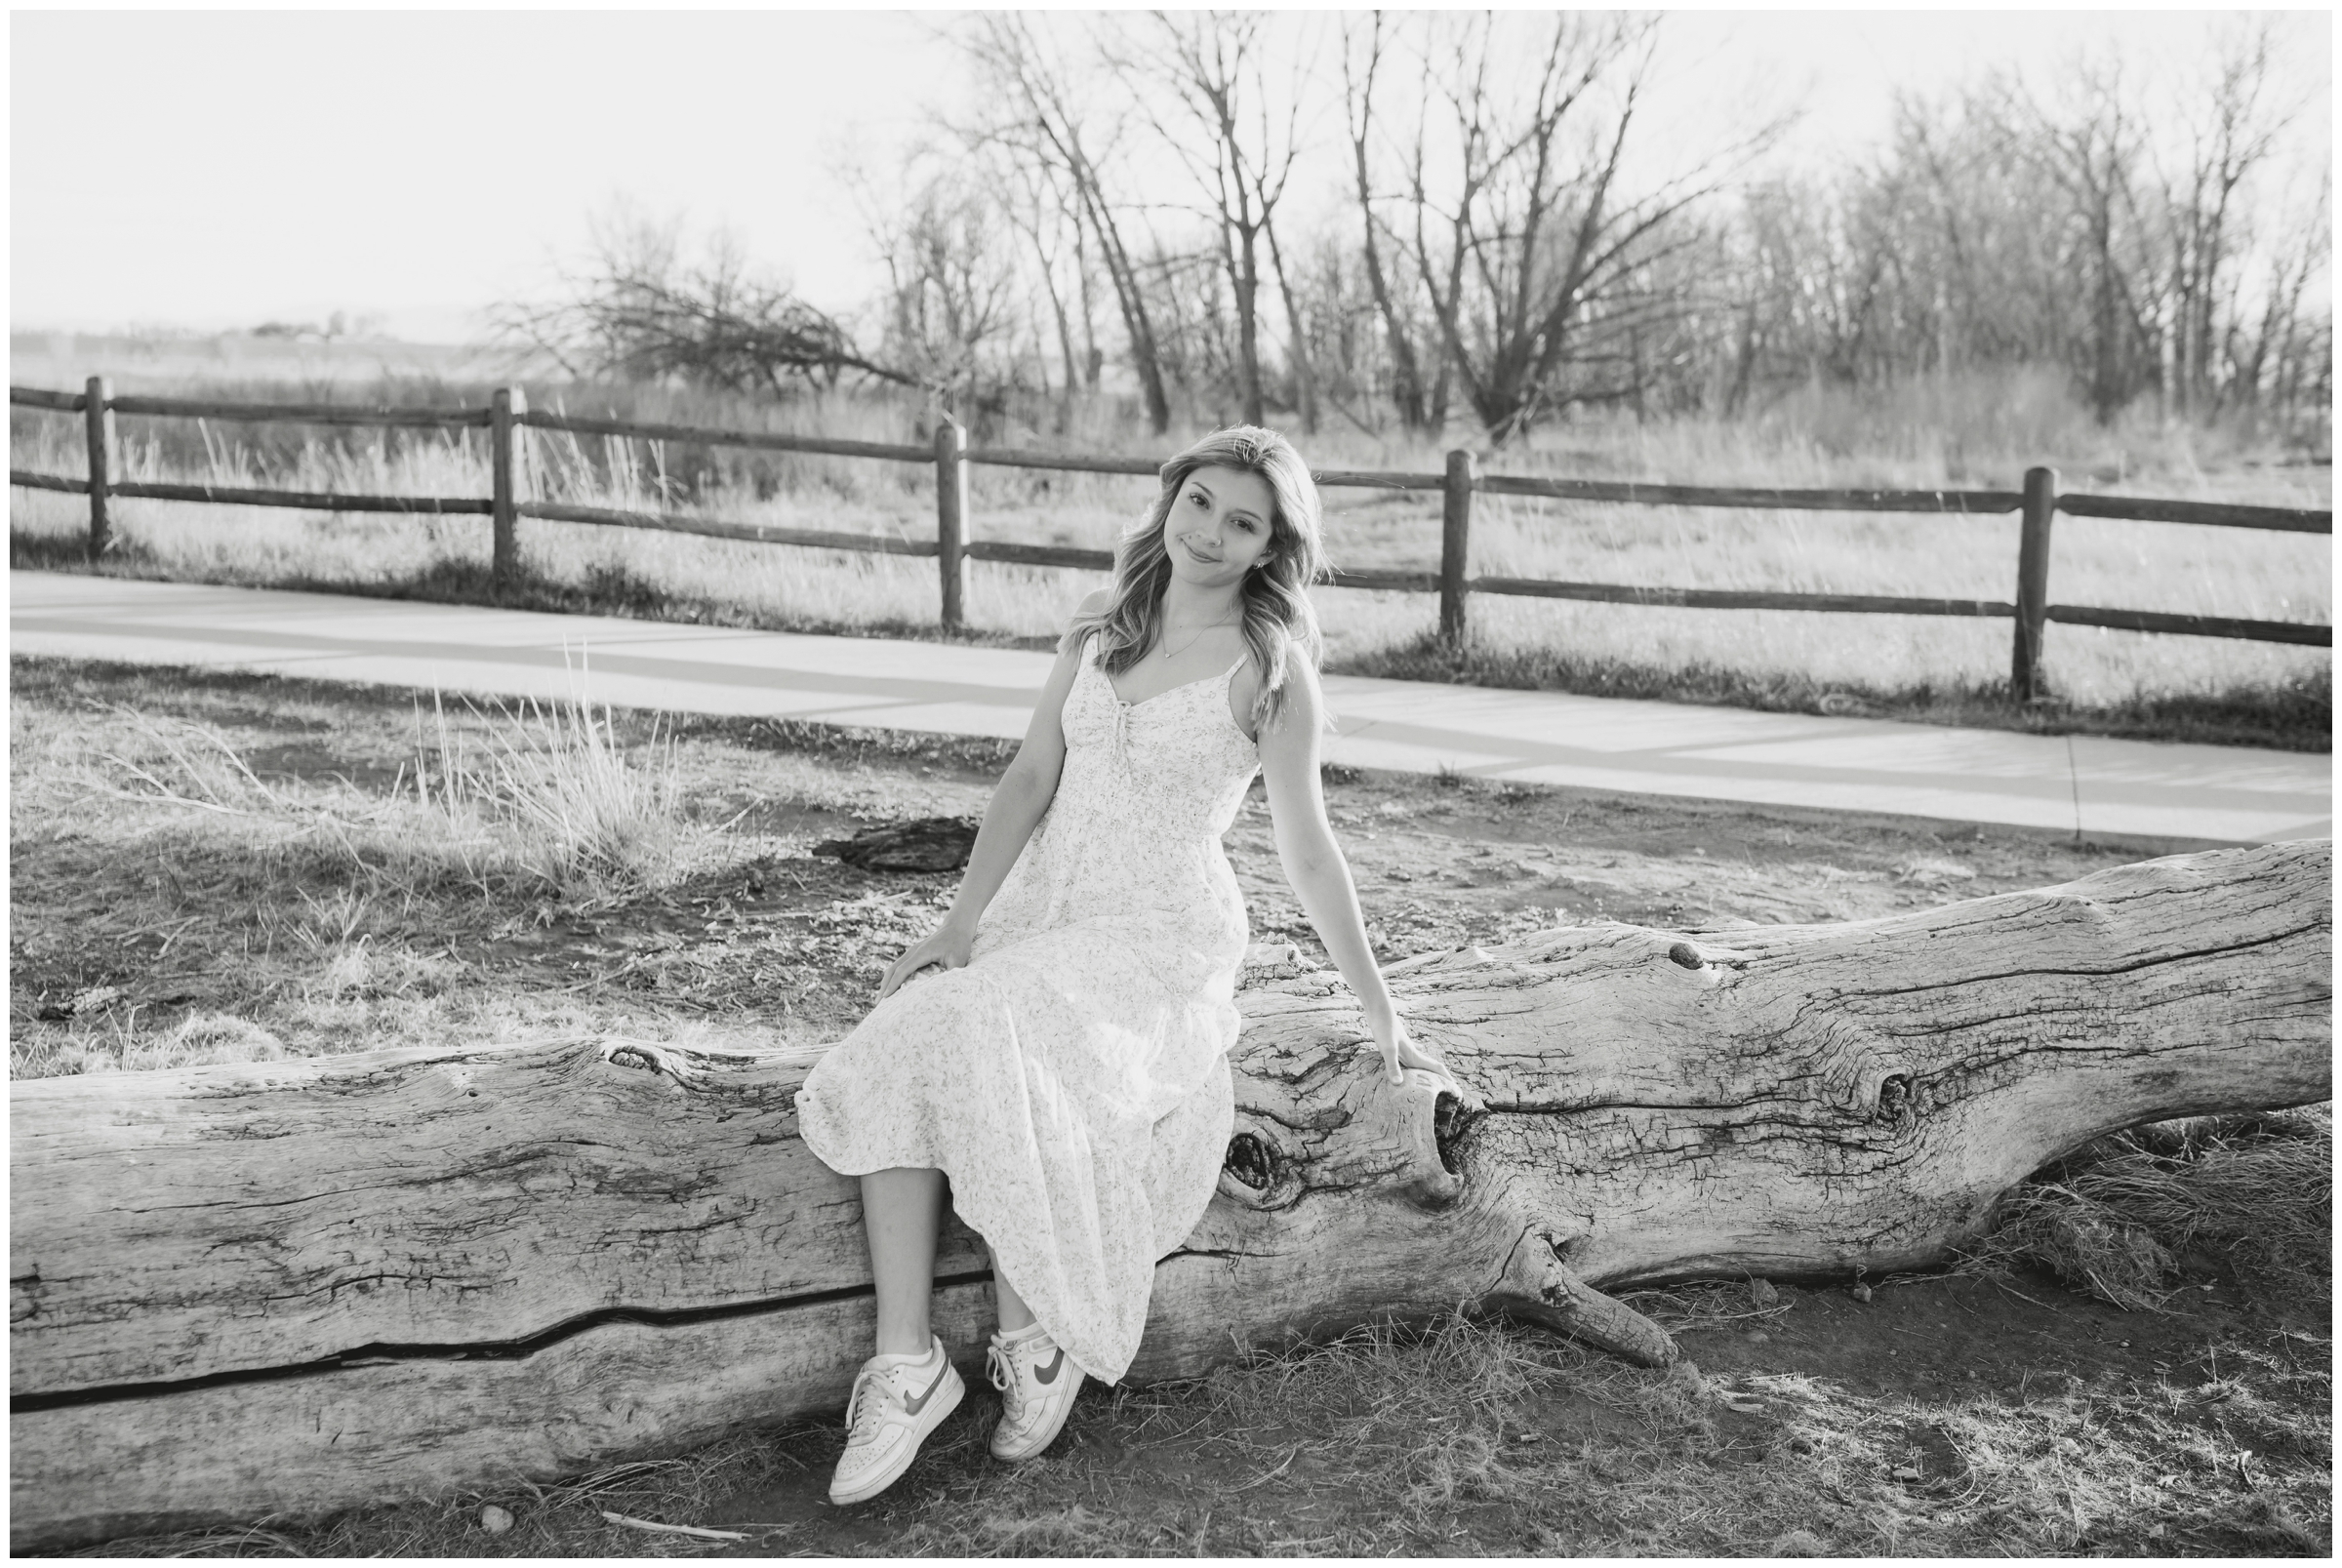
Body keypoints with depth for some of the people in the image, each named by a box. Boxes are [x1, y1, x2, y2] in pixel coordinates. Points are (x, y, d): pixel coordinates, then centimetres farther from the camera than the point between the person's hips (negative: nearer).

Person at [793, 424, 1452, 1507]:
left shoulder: (1270, 672, -3)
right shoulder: (1098, 630, 11)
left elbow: (1307, 853, 1)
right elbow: (1031, 779, 8)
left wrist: (1380, 1015, 3)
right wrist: (959, 926, -2)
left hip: (1161, 936, -5)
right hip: (1036, 911, 5)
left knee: (988, 1049, -32)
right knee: (893, 1060, -23)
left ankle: (1034, 1340, -16)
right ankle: (904, 1364, -21)